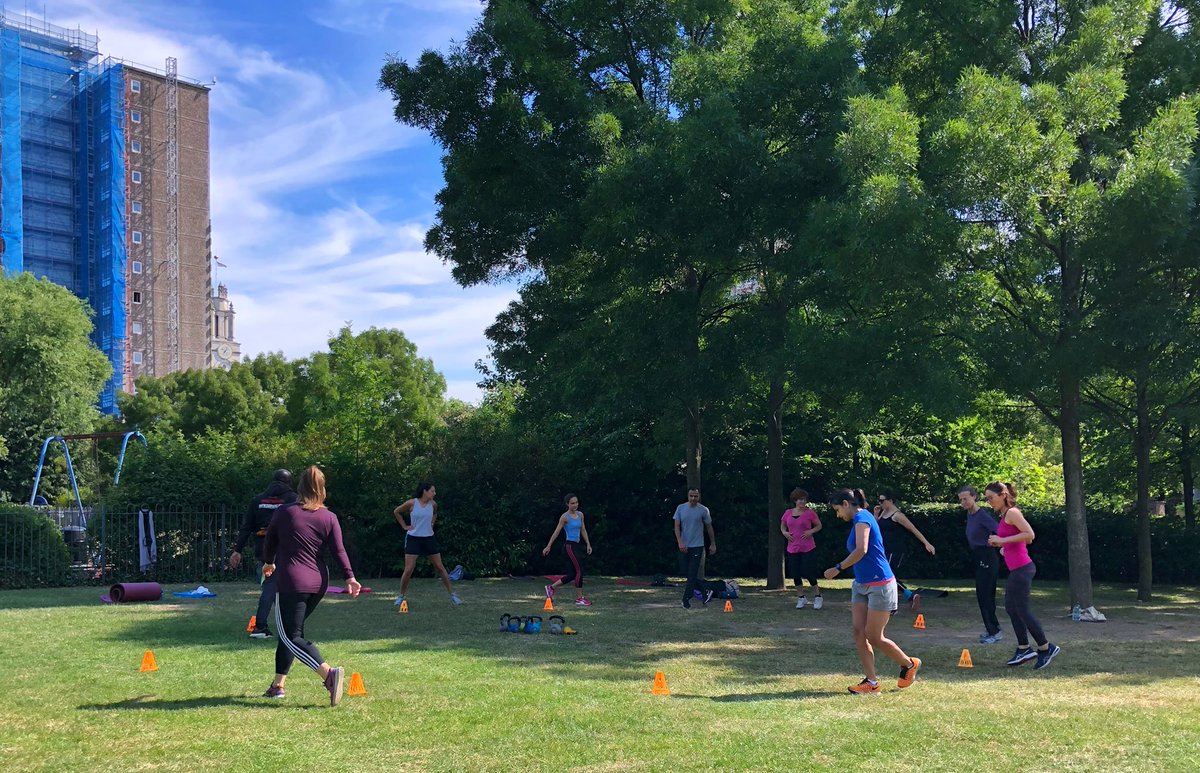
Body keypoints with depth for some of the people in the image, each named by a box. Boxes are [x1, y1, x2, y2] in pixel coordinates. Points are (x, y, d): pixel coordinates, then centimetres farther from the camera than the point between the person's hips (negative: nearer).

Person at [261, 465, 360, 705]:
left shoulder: (285, 512, -2)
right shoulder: (330, 518, 3)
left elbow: (269, 542, 9)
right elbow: (339, 550, -4)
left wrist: (268, 563, 27)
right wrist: (350, 577, -2)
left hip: (291, 582, -5)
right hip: (318, 583, 5)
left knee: (291, 636, -6)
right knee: (291, 631, 19)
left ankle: (329, 673, -26)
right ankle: (278, 685, 22)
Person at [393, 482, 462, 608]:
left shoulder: (433, 504, -1)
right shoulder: (412, 503, -11)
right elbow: (396, 512, 4)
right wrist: (404, 526, 0)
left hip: (429, 538, 3)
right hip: (413, 538, -3)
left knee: (439, 567, 4)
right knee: (408, 569, -7)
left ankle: (452, 594, 11)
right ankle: (401, 596, 10)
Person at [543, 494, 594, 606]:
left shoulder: (580, 515, 11)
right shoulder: (565, 517, -8)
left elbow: (583, 530, 18)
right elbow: (556, 532, -5)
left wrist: (588, 544, 13)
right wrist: (548, 546, -4)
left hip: (576, 546, 8)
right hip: (569, 545, -8)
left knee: (574, 574, 9)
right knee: (579, 570, -12)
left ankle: (551, 587, 22)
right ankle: (579, 599, -5)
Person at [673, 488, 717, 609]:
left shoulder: (703, 510, -3)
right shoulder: (681, 508, 2)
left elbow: (709, 527, 7)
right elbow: (677, 526, 0)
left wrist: (713, 544, 9)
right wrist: (680, 542, -13)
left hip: (697, 546, -3)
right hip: (684, 546, 3)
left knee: (692, 574, -7)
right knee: (685, 571, 5)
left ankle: (686, 599, -2)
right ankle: (705, 591, 21)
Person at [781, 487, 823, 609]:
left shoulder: (810, 512, -5)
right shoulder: (788, 513, 5)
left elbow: (819, 526, 4)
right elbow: (782, 525, 20)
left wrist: (811, 531, -13)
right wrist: (784, 532, 0)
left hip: (808, 549, -4)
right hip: (793, 549, 4)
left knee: (809, 574, -5)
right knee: (795, 575, 6)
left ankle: (818, 597, 13)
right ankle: (801, 598, 23)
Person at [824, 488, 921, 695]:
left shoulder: (862, 518, -14)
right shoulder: (860, 519, 15)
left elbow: (861, 550, -28)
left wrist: (838, 568, -21)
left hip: (879, 585, -9)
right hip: (861, 585, 9)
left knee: (874, 637, -1)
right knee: (859, 632, 1)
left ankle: (910, 665, 21)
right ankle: (871, 682, 4)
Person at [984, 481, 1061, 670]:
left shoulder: (1012, 513, -13)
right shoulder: (1004, 515, 15)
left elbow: (1029, 535, -24)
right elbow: (1025, 539, 23)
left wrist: (1003, 540, -20)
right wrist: (1002, 545, 12)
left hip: (1021, 568, -10)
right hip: (1016, 569, 10)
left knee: (1022, 610, -4)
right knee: (1011, 607, 14)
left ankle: (1046, 648, 5)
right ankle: (1023, 649, 20)